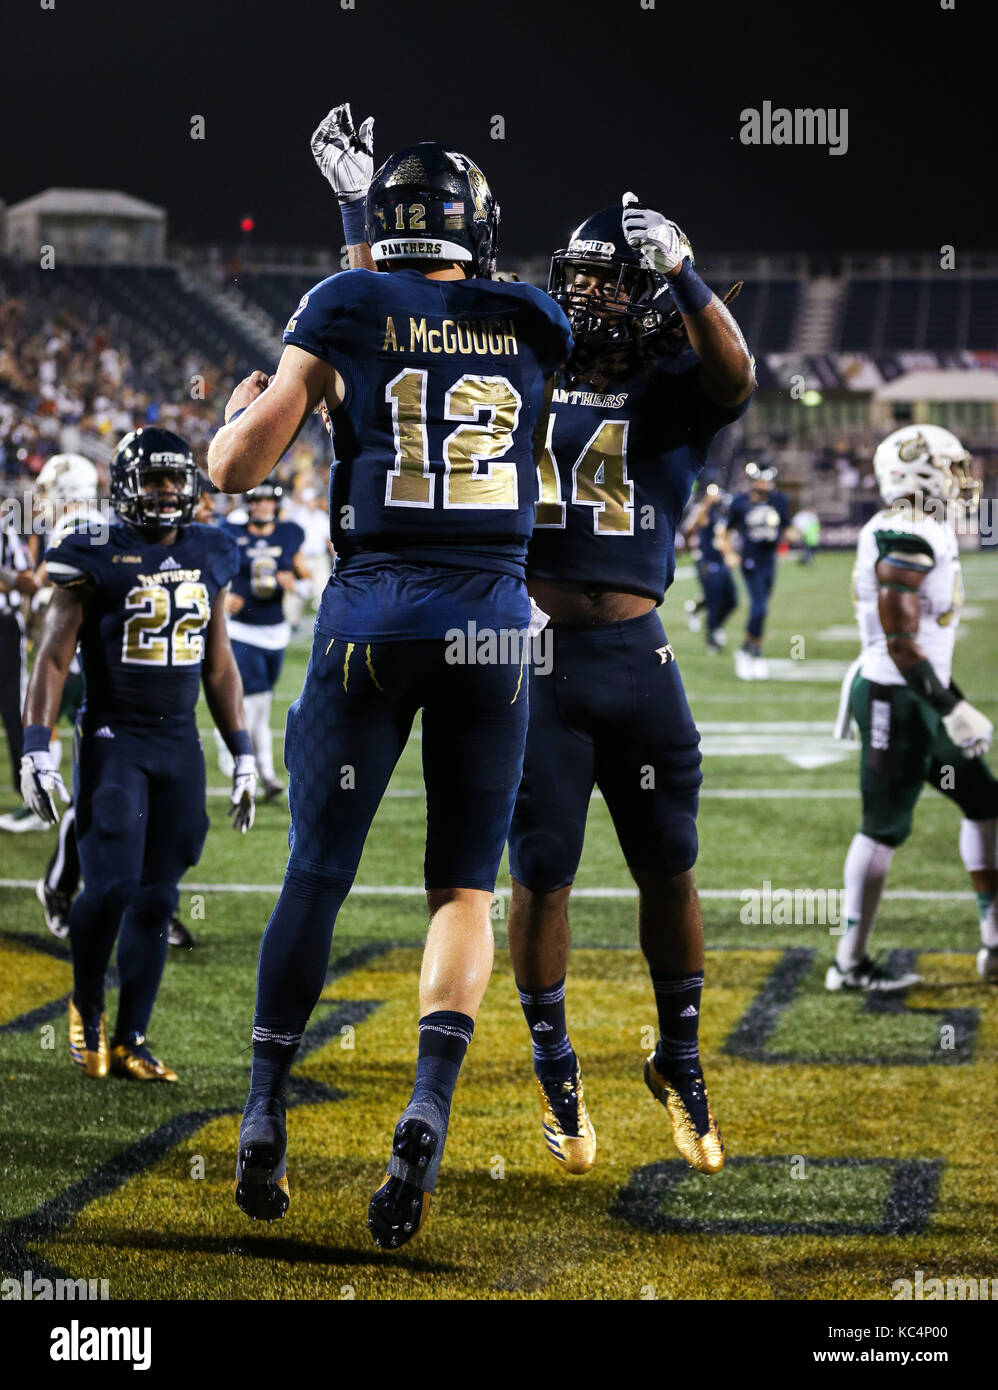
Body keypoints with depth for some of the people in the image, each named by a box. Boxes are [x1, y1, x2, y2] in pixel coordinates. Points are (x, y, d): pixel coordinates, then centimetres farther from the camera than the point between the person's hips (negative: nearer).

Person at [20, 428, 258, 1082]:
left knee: (157, 898, 4)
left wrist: (244, 756, 13)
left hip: (180, 744, 4)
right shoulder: (94, 559, -7)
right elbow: (54, 658, -6)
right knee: (112, 887, -13)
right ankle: (87, 1007, 14)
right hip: (113, 740, -4)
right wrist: (38, 751, -13)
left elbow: (219, 665, 15)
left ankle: (130, 1040, 12)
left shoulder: (208, 557, 8)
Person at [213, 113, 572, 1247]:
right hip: (492, 617, 1)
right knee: (464, 885, 7)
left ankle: (265, 1117, 13)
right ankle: (429, 1105, -13)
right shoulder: (534, 326, 7)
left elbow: (238, 469, 0)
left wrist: (240, 407, 24)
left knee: (316, 873, 9)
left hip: (372, 612, -1)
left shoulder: (346, 312, -1)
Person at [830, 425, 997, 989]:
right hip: (895, 701, -10)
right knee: (885, 827, -3)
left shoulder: (927, 536, 12)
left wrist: (949, 700, 23)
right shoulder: (905, 542, -20)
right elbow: (900, 645, -23)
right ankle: (851, 962, 6)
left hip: (917, 696, 10)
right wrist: (953, 708, -21)